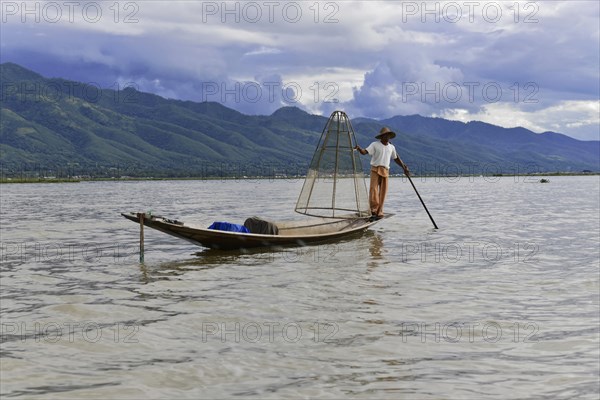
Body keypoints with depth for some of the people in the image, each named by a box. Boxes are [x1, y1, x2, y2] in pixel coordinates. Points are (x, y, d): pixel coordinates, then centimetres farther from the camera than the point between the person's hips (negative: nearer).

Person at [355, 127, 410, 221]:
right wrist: (359, 148, -31)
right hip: (375, 169, -4)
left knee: (383, 192, 1)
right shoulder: (375, 145, 1)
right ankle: (374, 211, -15)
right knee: (373, 189, -16)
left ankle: (379, 212, 8)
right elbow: (365, 152, -11)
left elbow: (396, 158, 29)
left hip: (385, 171, 4)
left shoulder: (391, 147, 15)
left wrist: (404, 167, 28)